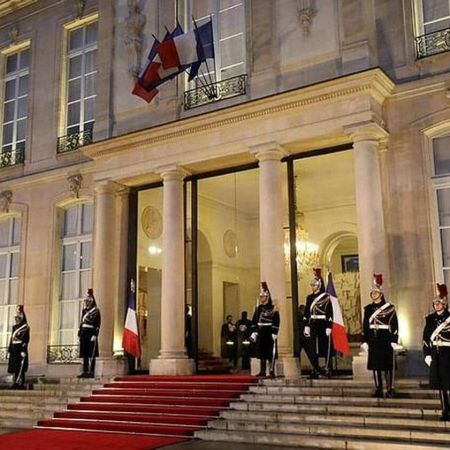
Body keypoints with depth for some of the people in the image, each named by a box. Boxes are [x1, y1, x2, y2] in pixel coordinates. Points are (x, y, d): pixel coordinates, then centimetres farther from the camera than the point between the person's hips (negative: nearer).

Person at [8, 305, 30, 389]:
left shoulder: (25, 328, -5)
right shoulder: (14, 327, 16)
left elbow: (26, 340, -12)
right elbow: (12, 338, 17)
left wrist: (23, 350, -20)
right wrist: (10, 349, 12)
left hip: (20, 348, -7)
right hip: (14, 349, 7)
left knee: (20, 367, -9)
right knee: (13, 367, 5)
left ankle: (21, 383, -9)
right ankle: (14, 383, 8)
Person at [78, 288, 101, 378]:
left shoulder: (96, 310, -5)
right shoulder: (84, 310, 16)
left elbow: (97, 324, -10)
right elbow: (82, 322, 19)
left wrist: (95, 335, -17)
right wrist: (79, 334, 14)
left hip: (91, 333, -7)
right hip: (84, 333, 7)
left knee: (91, 354, -5)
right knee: (84, 354, 7)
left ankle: (91, 372, -3)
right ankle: (85, 372, 12)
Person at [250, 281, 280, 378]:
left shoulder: (273, 308, -7)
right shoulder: (258, 308, 11)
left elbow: (276, 321, -13)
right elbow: (254, 321, 10)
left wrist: (274, 333, -18)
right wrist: (254, 332, 3)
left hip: (269, 333, -6)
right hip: (261, 334, 6)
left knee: (271, 352, -3)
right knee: (261, 351, 9)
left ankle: (272, 371, 1)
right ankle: (262, 371, 16)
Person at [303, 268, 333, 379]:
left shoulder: (326, 297, -4)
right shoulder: (309, 298, 12)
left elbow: (330, 313, -9)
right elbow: (306, 313, 11)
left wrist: (329, 327, -15)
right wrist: (306, 326, 3)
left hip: (323, 325, -5)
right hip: (313, 325, 5)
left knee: (326, 347, 0)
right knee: (312, 348, 2)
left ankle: (328, 369, 9)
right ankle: (315, 370, 9)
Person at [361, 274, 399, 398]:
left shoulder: (389, 307, -1)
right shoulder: (368, 308, 9)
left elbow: (395, 325, -5)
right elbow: (365, 326, 9)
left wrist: (394, 341, -11)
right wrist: (364, 341, 4)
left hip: (386, 340, -4)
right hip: (373, 340, 4)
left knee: (388, 365, -1)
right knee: (375, 365, 5)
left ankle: (390, 389, 8)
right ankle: (378, 389, 13)